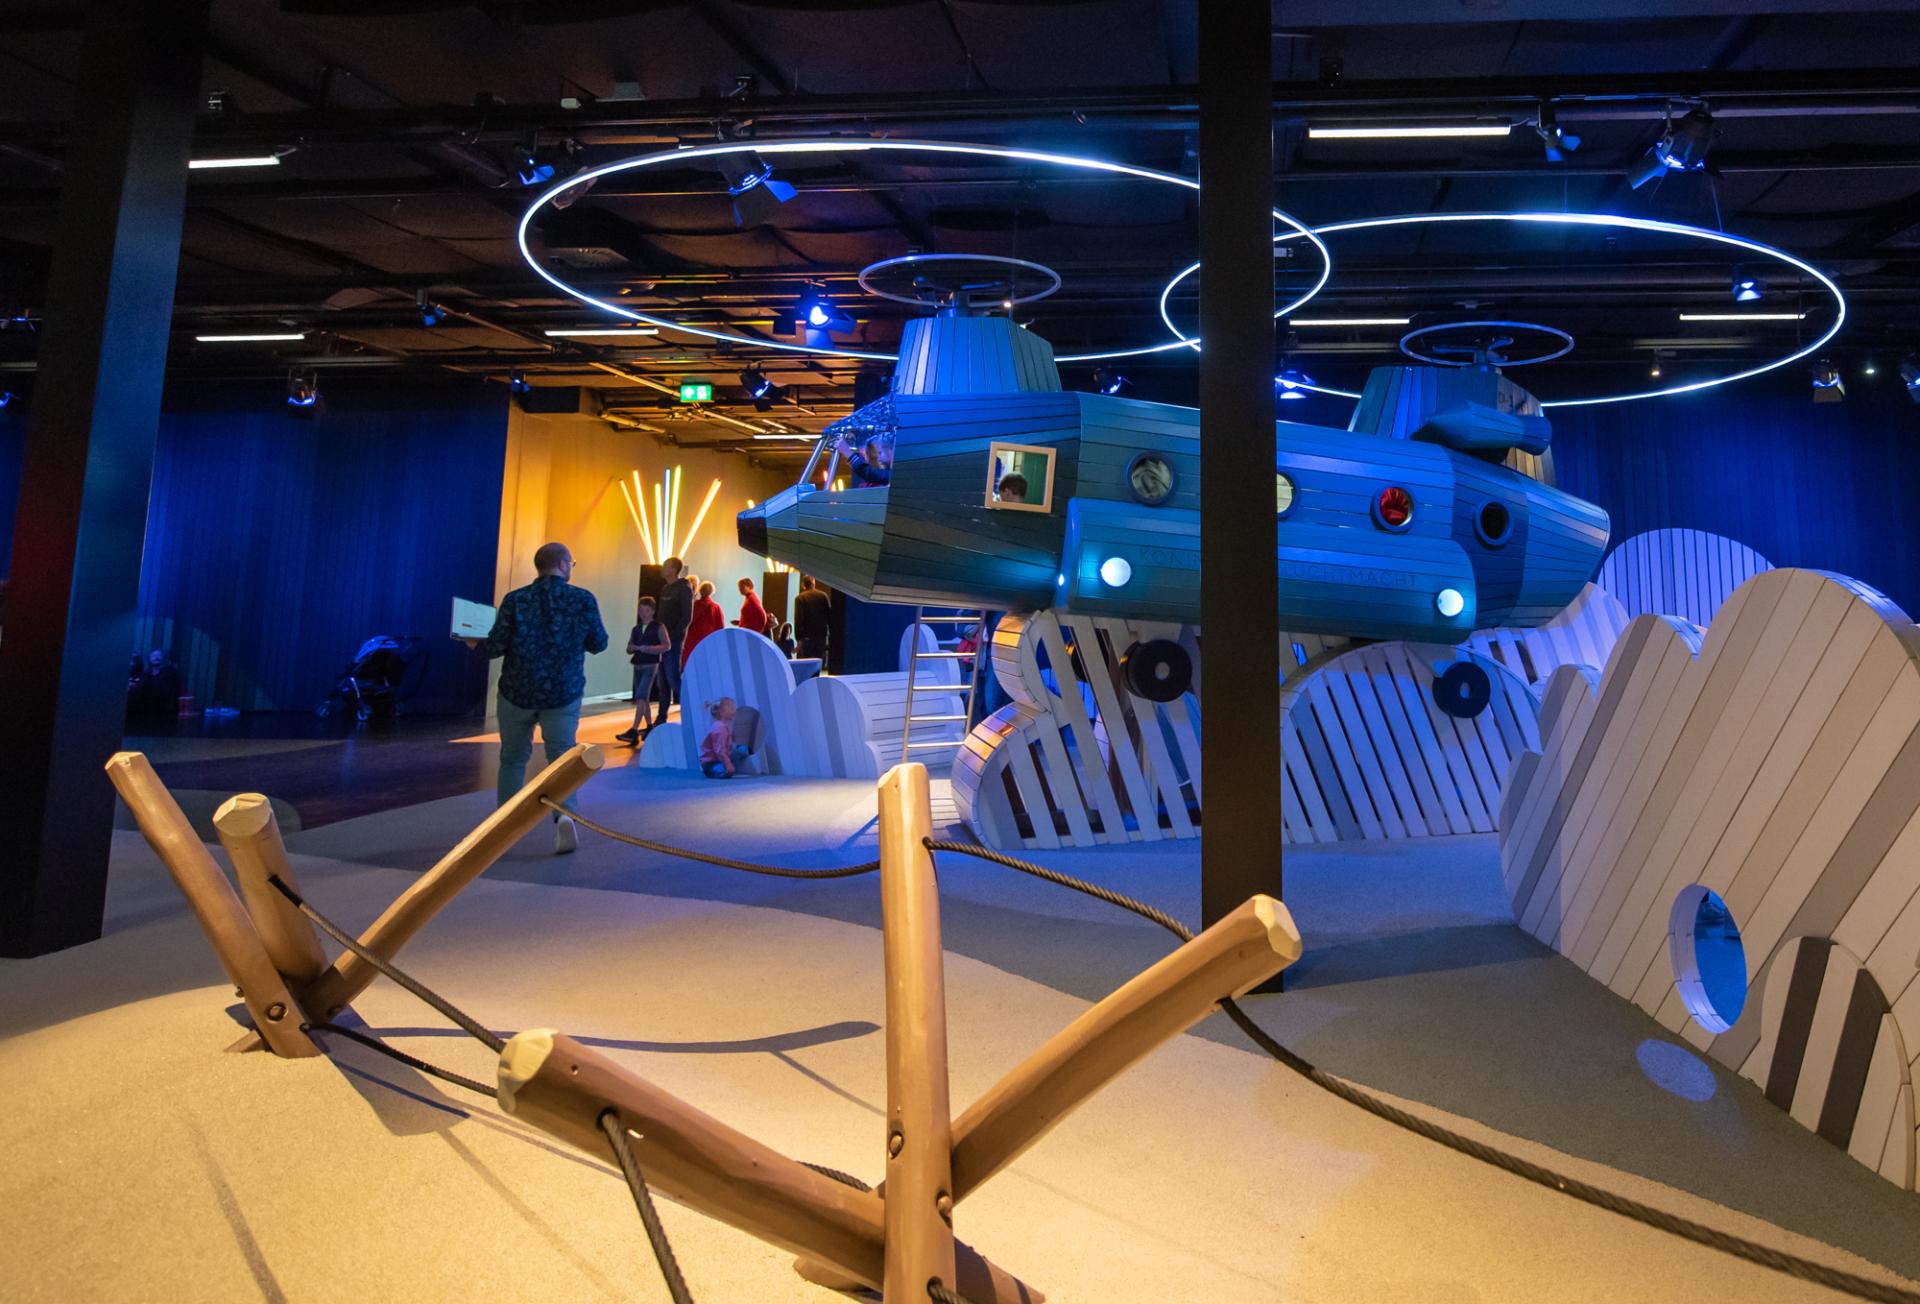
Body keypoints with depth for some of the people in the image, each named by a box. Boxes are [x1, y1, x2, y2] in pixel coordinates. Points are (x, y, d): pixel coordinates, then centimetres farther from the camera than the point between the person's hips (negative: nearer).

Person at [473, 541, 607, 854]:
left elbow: (495, 647, -7)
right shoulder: (583, 599, -6)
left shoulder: (515, 600, -5)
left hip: (517, 691, 1)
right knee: (561, 756, 3)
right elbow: (599, 643, 2)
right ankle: (564, 813, -20)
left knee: (513, 758, 16)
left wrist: (476, 643, 15)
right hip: (563, 693, -1)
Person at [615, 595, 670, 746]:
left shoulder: (659, 627, -1)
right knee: (644, 699, 13)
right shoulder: (636, 629, 15)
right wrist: (633, 648, -7)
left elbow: (667, 646, -12)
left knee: (641, 697, -15)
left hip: (650, 666, -6)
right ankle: (649, 727, 25)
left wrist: (648, 648, -20)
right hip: (637, 666, 6)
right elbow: (628, 649, 17)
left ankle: (634, 732, -21)